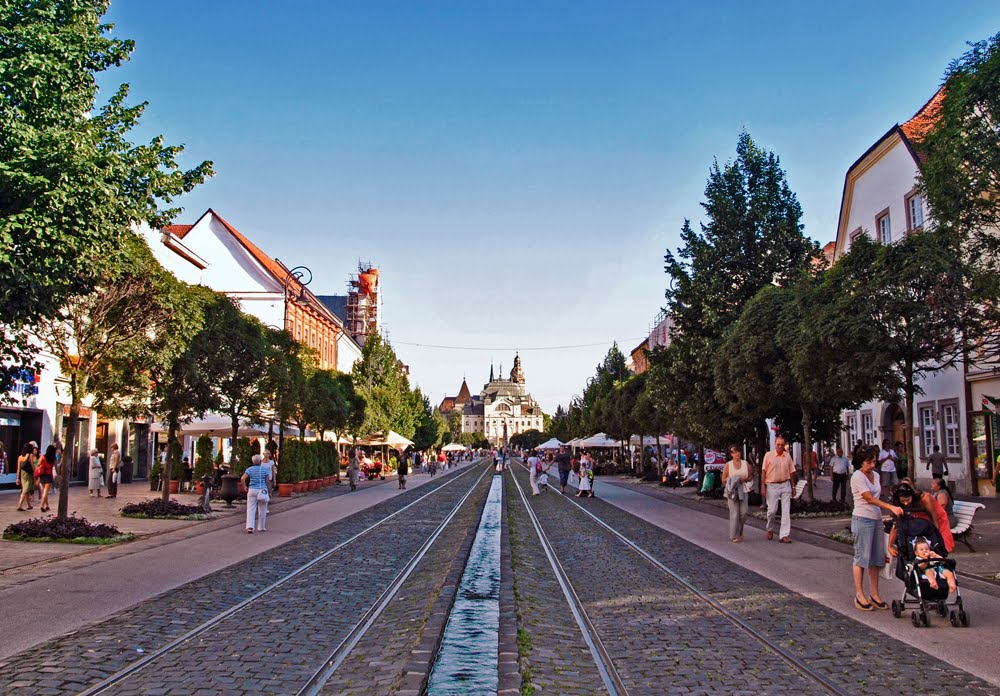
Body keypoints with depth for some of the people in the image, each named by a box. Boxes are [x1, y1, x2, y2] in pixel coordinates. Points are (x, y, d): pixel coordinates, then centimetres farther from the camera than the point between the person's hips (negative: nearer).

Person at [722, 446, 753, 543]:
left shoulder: (745, 464, 10)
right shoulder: (728, 465, 3)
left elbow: (751, 477, 16)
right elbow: (723, 480, 4)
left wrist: (745, 478, -6)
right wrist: (731, 480, -14)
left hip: (743, 491, 3)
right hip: (732, 492, -3)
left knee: (743, 513, -2)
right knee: (734, 514, -8)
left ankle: (739, 532, 21)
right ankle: (734, 536, -1)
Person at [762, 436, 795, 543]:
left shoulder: (788, 456, 7)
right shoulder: (768, 455, -3)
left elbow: (791, 472, 13)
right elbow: (763, 471, -3)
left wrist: (793, 486, 10)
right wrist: (763, 486, -8)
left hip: (785, 485, 3)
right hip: (772, 486, -3)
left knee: (786, 511, -2)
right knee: (772, 510, 0)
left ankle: (784, 535, 0)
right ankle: (770, 529, 26)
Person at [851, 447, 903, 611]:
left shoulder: (875, 475, 12)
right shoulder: (857, 476, -11)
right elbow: (869, 498, -19)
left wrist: (881, 519, 15)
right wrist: (891, 507, -27)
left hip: (876, 519, 7)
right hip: (862, 519, -7)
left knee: (876, 557, 7)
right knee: (862, 557, -5)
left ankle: (874, 594, 14)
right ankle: (859, 595, 1)